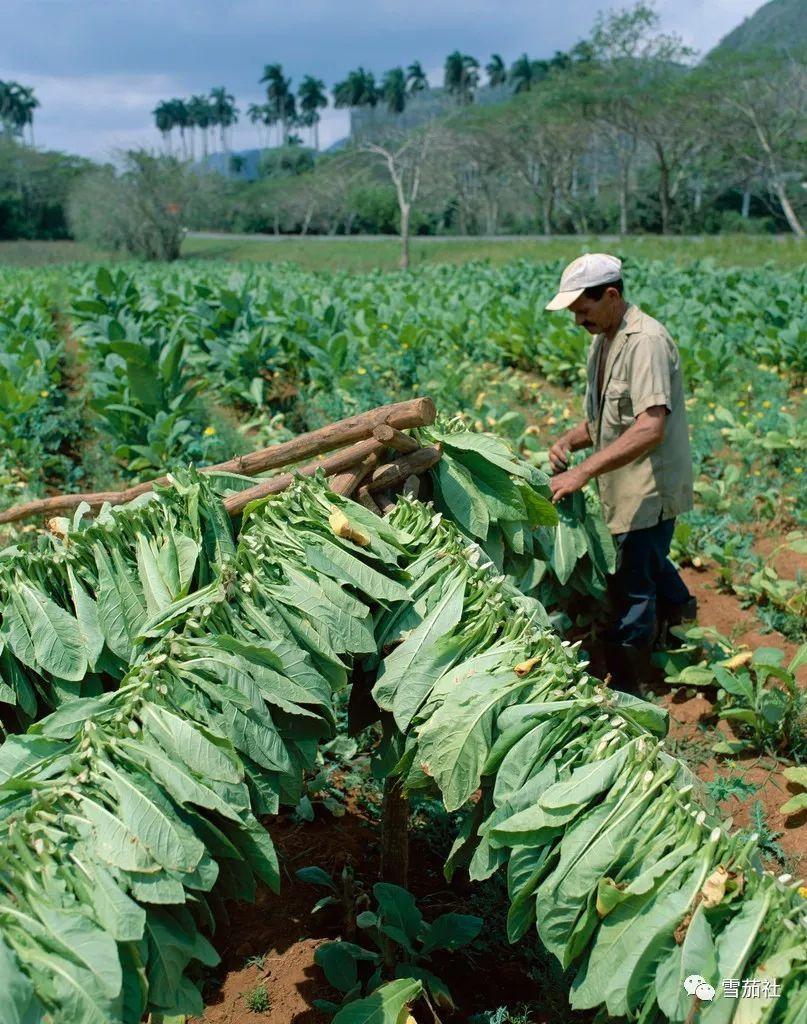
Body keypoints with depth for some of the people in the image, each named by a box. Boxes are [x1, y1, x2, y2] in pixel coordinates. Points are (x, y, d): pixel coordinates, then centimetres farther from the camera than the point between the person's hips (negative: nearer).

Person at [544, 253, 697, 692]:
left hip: (649, 490, -9)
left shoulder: (646, 341, -21)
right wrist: (568, 441, -3)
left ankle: (625, 692, 7)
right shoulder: (602, 342, 11)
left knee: (631, 589, -4)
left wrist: (583, 472, -35)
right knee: (648, 561, 28)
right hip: (625, 489, 9)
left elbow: (650, 428, -32)